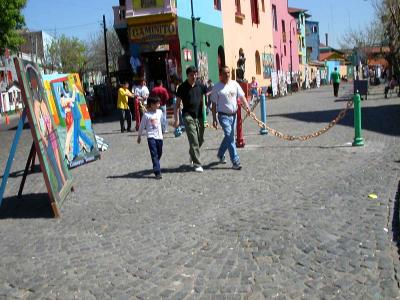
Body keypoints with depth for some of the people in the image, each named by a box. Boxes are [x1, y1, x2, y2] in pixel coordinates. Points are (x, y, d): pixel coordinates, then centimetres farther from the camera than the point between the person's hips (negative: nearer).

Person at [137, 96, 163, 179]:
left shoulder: (160, 112, 4)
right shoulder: (146, 115, -10)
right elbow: (142, 126, -1)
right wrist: (139, 136, 6)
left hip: (159, 136, 5)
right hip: (151, 137, -5)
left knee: (159, 154, 15)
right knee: (154, 155, -10)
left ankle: (156, 167, 39)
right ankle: (157, 172, -13)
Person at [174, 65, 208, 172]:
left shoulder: (200, 85, 5)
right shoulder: (182, 87, -4)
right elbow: (178, 104, -2)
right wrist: (176, 119, -8)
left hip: (199, 116, 4)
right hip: (188, 116, -4)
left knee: (200, 140, 12)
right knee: (193, 141, -10)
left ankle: (192, 156, 38)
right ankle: (197, 164, -6)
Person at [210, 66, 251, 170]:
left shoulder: (234, 84, 6)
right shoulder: (217, 87, -6)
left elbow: (241, 96, 4)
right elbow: (214, 104, -4)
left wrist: (247, 106, -15)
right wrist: (214, 119, -8)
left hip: (233, 115, 6)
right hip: (223, 115, -5)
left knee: (229, 137, 16)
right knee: (230, 137, -12)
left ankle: (220, 154, 39)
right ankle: (235, 162, -11)